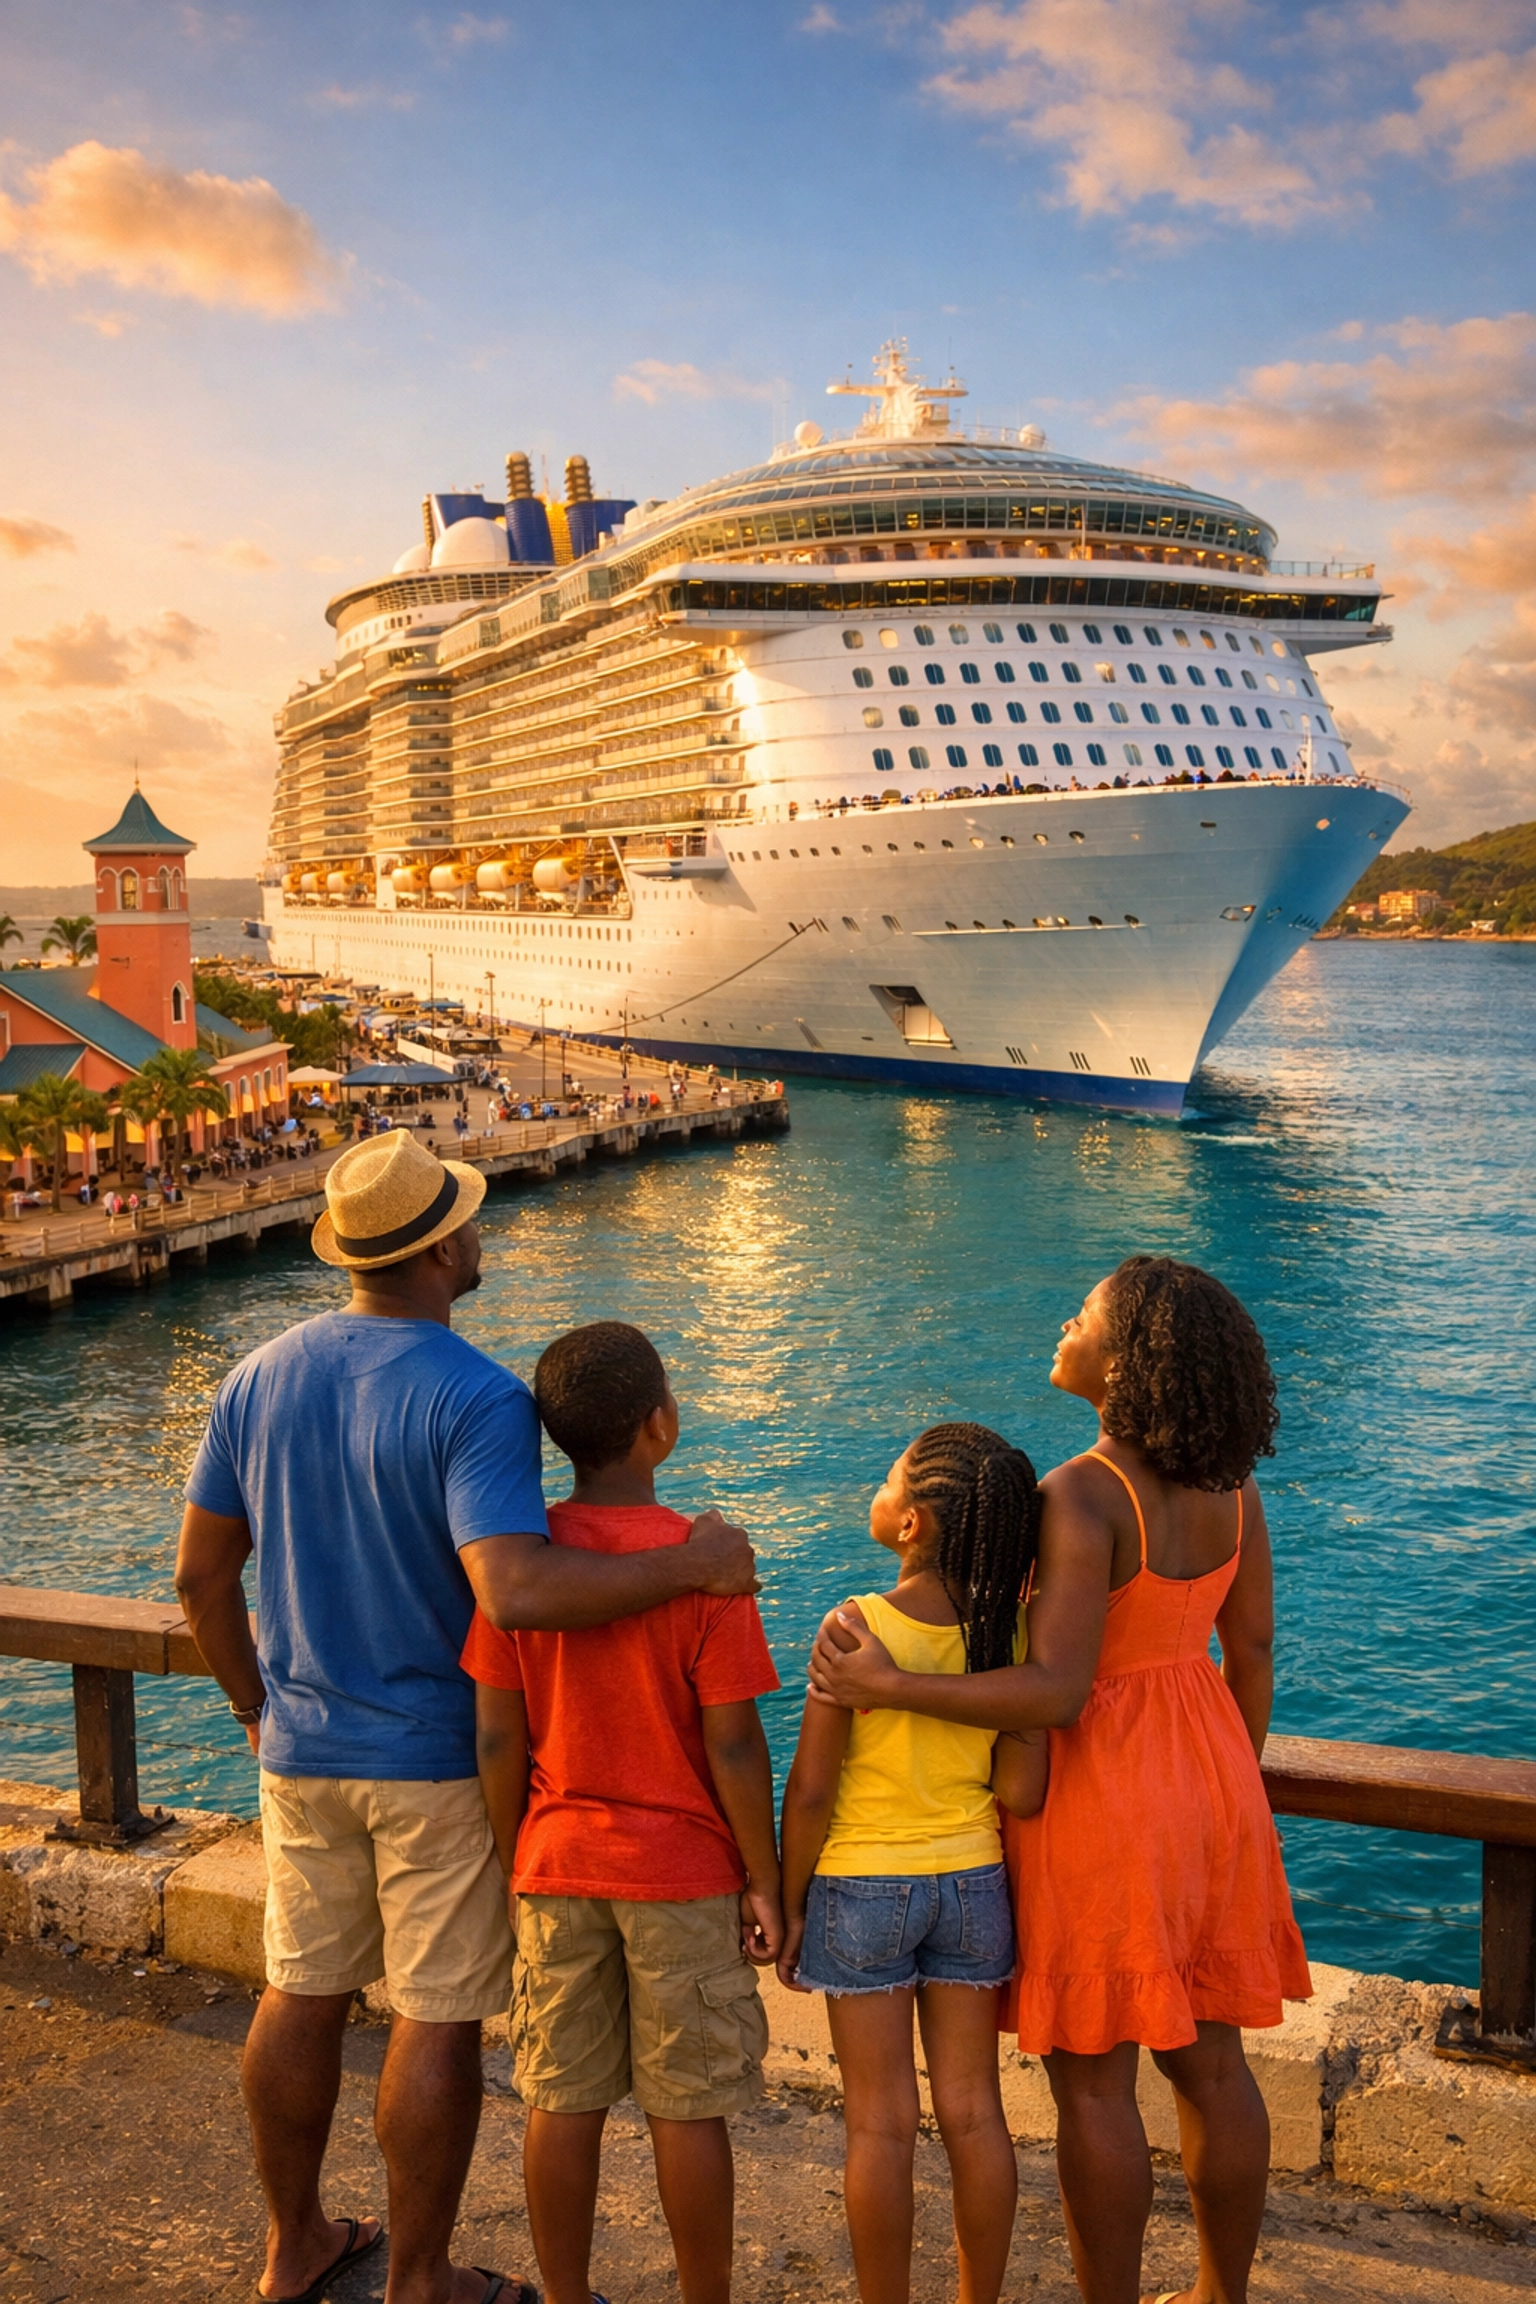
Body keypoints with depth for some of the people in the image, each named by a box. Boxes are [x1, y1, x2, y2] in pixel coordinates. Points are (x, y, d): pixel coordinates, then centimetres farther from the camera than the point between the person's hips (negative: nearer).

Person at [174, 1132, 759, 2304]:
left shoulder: (259, 1377, -1)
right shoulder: (479, 1399, -22)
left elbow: (200, 1572, 6)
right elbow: (513, 1591, -34)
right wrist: (692, 1563, -25)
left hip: (304, 1753, 6)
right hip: (440, 1760, -6)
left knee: (302, 1995, 19)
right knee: (438, 2020, 9)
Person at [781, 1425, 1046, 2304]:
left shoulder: (855, 1627, -19)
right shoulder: (1014, 1631, -9)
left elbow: (812, 1790, -15)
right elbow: (1023, 1792, -8)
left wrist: (791, 1906, -2)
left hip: (862, 1888, -3)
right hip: (971, 1883, 3)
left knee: (881, 2123, 9)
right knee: (974, 2113, 15)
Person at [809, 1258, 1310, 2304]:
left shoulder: (1083, 1496, -24)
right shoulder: (1229, 1482, -2)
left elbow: (1056, 1691, -27)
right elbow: (1253, 1653, 6)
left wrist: (886, 1686, -23)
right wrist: (1232, 1799, 19)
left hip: (1097, 1794, -8)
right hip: (1203, 1785, 8)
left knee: (1091, 2083, 8)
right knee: (1210, 2062, 19)